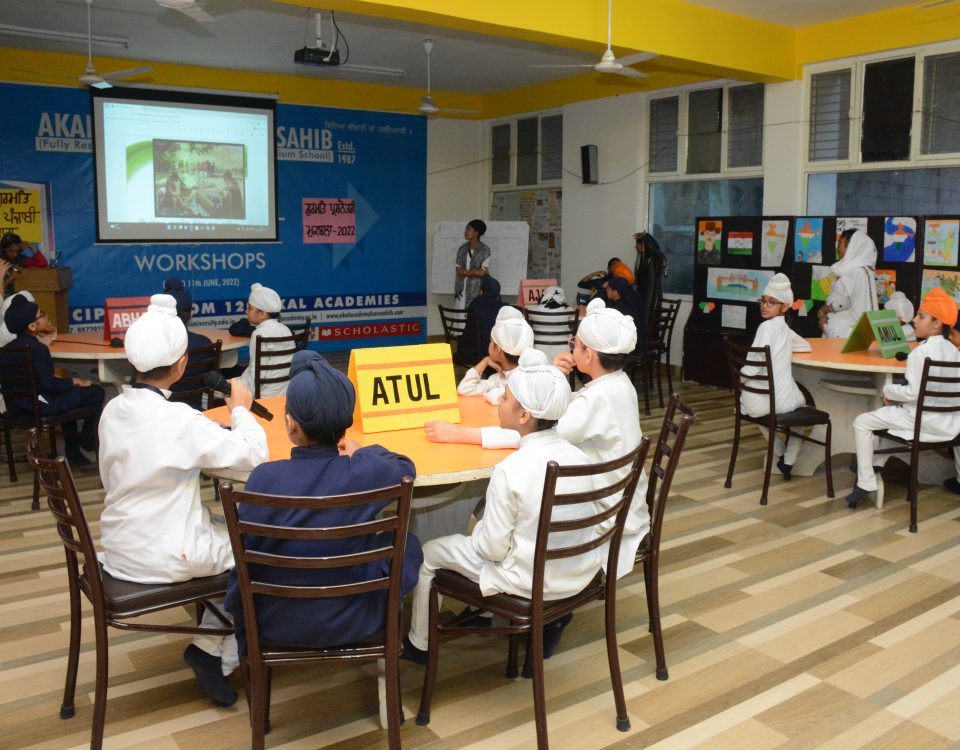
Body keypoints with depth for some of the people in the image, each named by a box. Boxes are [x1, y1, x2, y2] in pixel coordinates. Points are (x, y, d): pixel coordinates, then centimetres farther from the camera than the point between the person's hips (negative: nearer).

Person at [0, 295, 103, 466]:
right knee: (96, 391, -1)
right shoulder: (37, 349, -20)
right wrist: (75, 382, -6)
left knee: (68, 392, 34)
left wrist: (67, 382, 14)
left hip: (16, 403, 9)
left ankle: (72, 449, 31)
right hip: (38, 405, -9)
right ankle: (88, 441, 18)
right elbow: (49, 384, -21)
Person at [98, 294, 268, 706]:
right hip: (162, 558, -8)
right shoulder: (179, 420, -25)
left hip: (117, 549, 8)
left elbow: (110, 479, 11)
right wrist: (240, 408, -6)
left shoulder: (113, 410, -1)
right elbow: (253, 453, -23)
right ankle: (215, 654, 14)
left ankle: (214, 645, 29)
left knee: (227, 534, 25)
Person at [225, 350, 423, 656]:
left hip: (277, 626, 1)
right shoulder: (369, 473, -24)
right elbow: (406, 467, 1)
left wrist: (238, 622, 8)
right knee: (407, 544, 22)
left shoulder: (264, 478, -23)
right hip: (353, 624, -1)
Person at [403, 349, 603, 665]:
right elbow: (586, 520, 5)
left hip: (528, 584, -6)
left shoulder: (510, 470, -25)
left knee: (429, 553, 12)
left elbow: (494, 548, -19)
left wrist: (479, 532, 4)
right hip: (581, 574, 6)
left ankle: (418, 644, 30)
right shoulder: (578, 456, -8)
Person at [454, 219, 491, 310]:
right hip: (461, 290, 4)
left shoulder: (485, 250, -4)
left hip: (476, 290, -4)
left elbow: (483, 272, -9)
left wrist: (465, 272, -3)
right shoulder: (462, 249, 8)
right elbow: (458, 271, 3)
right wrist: (475, 272, -7)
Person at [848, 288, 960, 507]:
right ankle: (877, 464, 35)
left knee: (862, 423, -2)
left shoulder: (921, 352, -18)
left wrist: (888, 391, -4)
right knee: (891, 411, 33)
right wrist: (898, 397, 13)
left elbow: (913, 392, -23)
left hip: (923, 421, -9)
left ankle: (866, 482, -3)